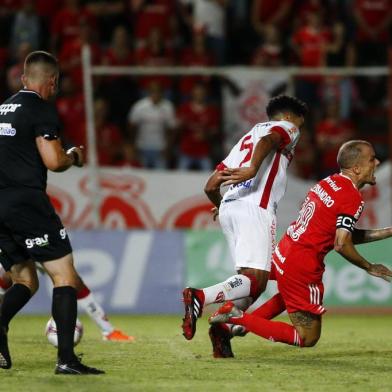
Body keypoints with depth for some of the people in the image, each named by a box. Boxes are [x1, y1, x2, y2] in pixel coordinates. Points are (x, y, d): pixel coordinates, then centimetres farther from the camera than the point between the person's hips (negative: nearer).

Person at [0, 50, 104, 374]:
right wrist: (75, 157, 8)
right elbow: (54, 161, -13)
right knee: (65, 277, -4)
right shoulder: (41, 109, -6)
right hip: (27, 201, -8)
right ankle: (66, 358, -15)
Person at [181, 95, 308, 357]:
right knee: (255, 280, -15)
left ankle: (224, 326, -10)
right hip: (255, 208, -8)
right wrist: (253, 169, -30)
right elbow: (267, 141, -13)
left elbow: (211, 186, 29)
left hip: (228, 208, 8)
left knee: (255, 279, 11)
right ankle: (199, 297, -35)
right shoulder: (286, 129, 14)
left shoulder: (247, 137, 33)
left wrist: (221, 206, 50)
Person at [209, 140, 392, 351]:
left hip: (282, 254, 9)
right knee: (308, 338, 0)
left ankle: (236, 318, 24)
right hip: (302, 269, -9)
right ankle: (239, 319, -8)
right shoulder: (352, 198, -16)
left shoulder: (329, 183, 11)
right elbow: (342, 245, -23)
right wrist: (370, 268, -8)